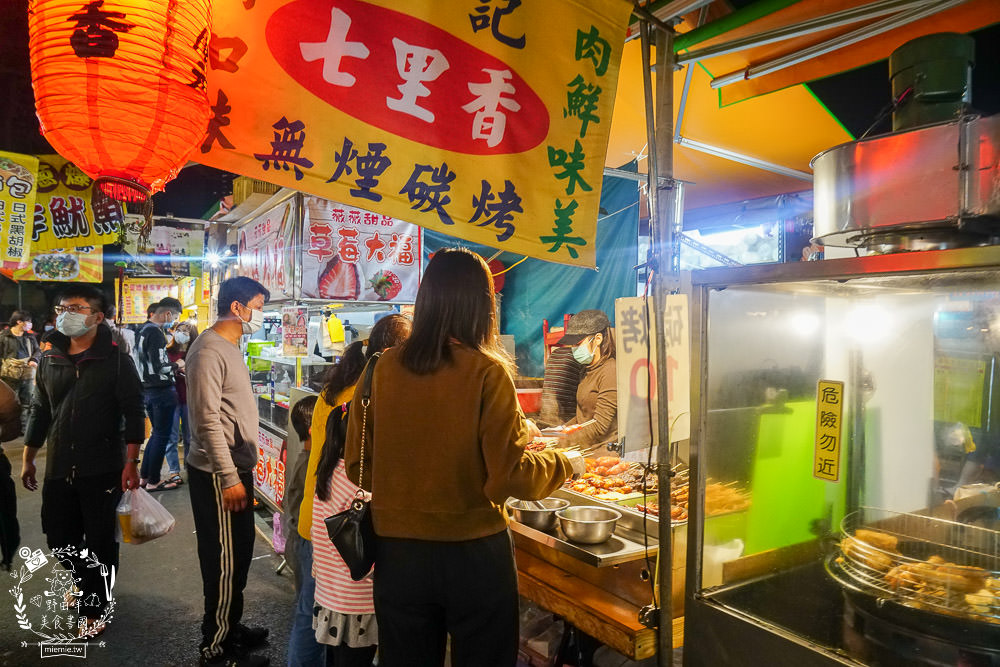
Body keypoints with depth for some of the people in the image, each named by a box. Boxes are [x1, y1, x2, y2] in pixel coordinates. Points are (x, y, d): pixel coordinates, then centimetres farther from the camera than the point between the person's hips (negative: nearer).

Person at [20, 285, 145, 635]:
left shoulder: (115, 360, -9)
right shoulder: (49, 360, 7)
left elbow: (133, 412, -11)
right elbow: (40, 411, 14)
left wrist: (130, 463, -16)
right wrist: (28, 459, 14)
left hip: (102, 470, -5)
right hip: (58, 469, 5)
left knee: (100, 542, 5)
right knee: (59, 537, 16)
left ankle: (95, 607, 25)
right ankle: (84, 581, 44)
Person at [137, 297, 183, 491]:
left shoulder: (143, 331, 12)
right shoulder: (156, 333, -19)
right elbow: (160, 367, -25)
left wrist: (172, 369, 15)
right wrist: (177, 365, -7)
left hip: (147, 389, 10)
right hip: (162, 391, -10)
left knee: (157, 433, 20)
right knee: (162, 436, 1)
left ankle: (145, 476, 26)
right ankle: (153, 481, 9)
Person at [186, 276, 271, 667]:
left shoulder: (231, 347, 12)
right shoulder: (209, 351, -19)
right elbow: (208, 421, -23)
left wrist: (241, 471, 18)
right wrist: (229, 478, -21)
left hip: (237, 467, 10)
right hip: (219, 474, -10)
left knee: (239, 554, 19)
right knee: (224, 560, 2)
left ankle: (230, 626, 35)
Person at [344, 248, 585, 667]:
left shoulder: (384, 368, -5)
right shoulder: (487, 373, -15)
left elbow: (357, 465, 2)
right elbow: (510, 476, -17)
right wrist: (565, 464, 1)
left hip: (397, 551, 3)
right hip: (474, 553, -3)